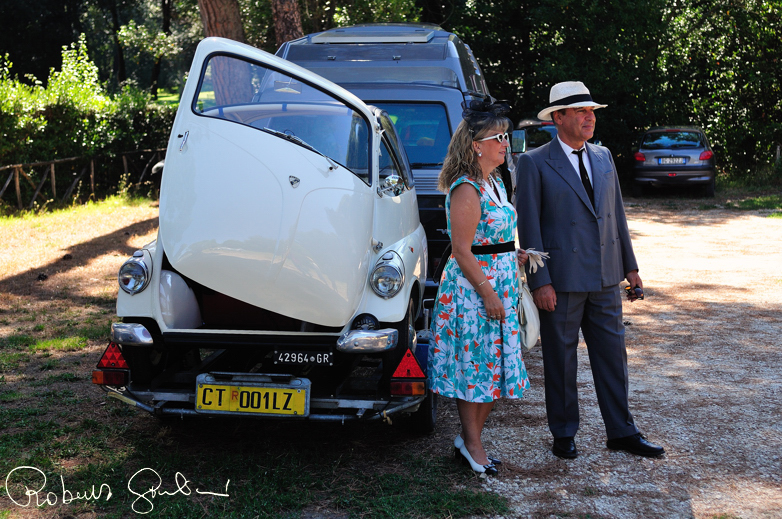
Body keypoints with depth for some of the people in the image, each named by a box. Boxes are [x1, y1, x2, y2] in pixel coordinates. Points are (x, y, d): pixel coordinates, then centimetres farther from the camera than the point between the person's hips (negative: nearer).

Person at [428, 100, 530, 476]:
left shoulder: (495, 183, 13)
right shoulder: (466, 189, -17)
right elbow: (462, 251, -20)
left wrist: (516, 256, 8)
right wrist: (488, 294, -20)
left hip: (499, 287, 9)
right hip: (472, 289, -9)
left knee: (495, 366, 13)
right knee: (474, 365, 1)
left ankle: (471, 438, 24)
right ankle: (471, 443, 14)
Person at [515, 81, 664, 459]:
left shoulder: (603, 157, 11)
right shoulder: (534, 164, -7)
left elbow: (616, 213, 15)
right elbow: (529, 226, -9)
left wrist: (630, 265, 12)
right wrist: (539, 282, -14)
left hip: (605, 278, 5)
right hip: (562, 280, -5)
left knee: (612, 353, 10)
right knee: (561, 359, 7)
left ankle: (621, 431, 22)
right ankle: (564, 434, 21)